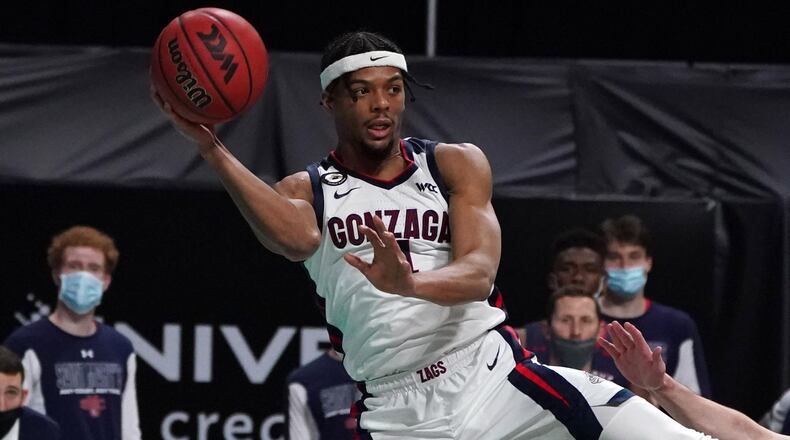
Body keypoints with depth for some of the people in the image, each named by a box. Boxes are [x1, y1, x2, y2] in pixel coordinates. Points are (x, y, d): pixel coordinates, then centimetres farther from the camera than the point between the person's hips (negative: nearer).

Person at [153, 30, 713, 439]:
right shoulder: (306, 190, 7)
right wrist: (211, 147, -31)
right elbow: (296, 239, -19)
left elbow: (479, 273, -8)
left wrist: (410, 284, -31)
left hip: (493, 377, 0)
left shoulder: (456, 165, 8)